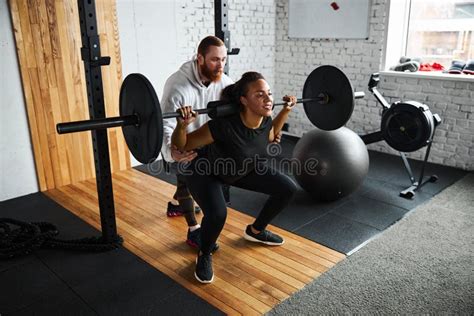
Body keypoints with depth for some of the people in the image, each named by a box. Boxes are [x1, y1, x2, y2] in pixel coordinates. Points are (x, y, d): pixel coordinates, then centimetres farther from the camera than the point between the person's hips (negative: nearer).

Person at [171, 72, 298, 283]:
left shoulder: (265, 120, -20)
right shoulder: (225, 125, -39)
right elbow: (181, 146, -28)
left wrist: (286, 110, -1)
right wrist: (182, 125, -48)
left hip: (244, 167, 6)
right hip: (205, 171, -6)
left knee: (287, 188, -1)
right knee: (217, 214, -34)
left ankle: (255, 230, 23)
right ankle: (204, 255, 1)